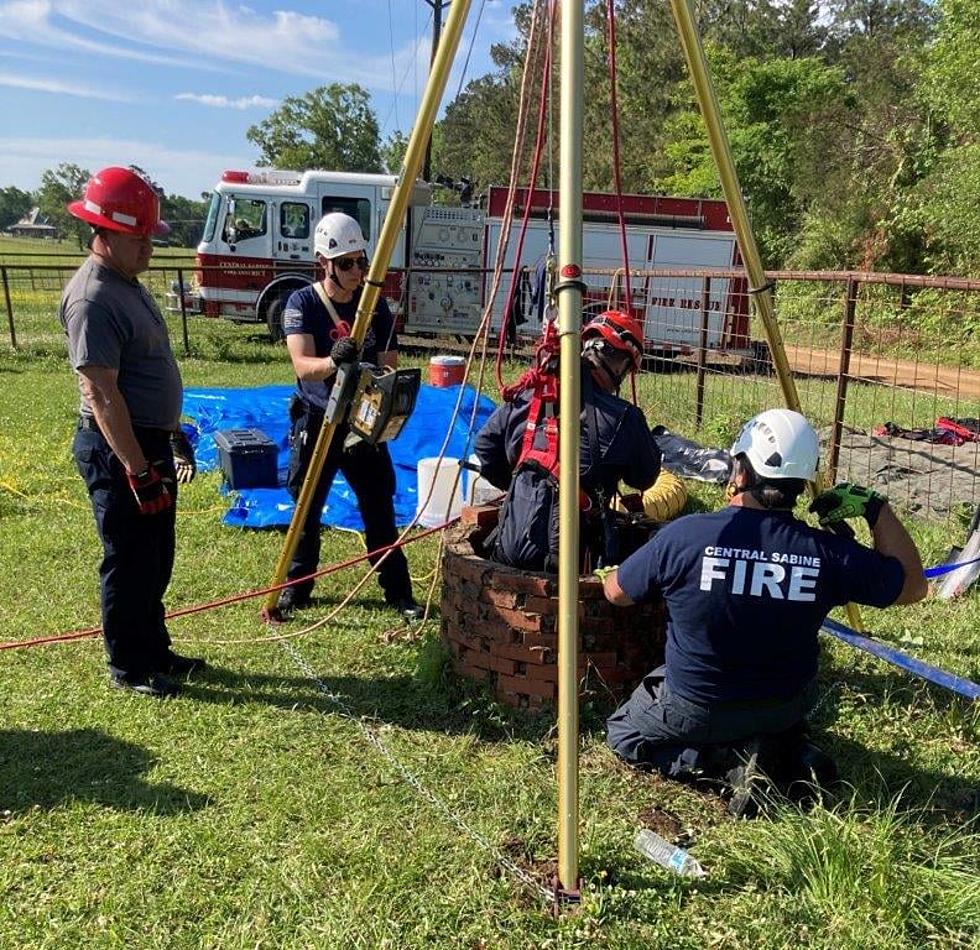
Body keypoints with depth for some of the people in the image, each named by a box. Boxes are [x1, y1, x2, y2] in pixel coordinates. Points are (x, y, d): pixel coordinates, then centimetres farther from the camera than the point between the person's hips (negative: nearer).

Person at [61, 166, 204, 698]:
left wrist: (175, 434, 22)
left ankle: (155, 652, 32)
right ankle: (127, 669, 17)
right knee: (129, 564, 2)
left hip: (150, 442, 10)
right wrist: (137, 471, -25)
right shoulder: (92, 300, -19)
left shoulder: (129, 285, 12)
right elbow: (102, 394, -24)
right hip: (117, 451, -10)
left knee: (156, 560, 18)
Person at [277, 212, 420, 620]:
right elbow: (303, 366, -21)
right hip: (316, 421, -2)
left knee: (379, 507, 3)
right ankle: (295, 588, 25)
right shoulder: (302, 303, -7)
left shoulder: (376, 304, 2)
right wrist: (333, 362, -44)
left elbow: (389, 365, 1)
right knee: (307, 508, 8)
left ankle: (398, 592, 12)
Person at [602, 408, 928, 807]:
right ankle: (789, 743, 9)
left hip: (696, 711, -3)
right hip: (788, 706, 3)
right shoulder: (828, 553, -22)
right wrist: (875, 507, -1)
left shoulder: (684, 535, -26)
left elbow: (616, 593, -8)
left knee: (622, 733, 24)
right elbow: (913, 585, -4)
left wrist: (611, 575, 16)